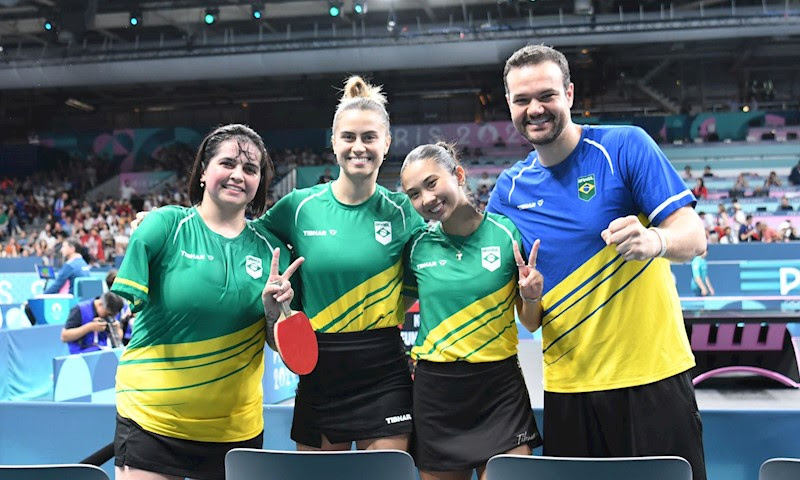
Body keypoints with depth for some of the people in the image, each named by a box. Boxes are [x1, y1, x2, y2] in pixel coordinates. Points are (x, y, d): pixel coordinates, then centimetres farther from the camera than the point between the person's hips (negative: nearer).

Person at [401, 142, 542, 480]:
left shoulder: (506, 233, -5)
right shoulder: (417, 247, 1)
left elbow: (531, 324, 4)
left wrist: (531, 298, -16)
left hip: (499, 389, -2)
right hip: (435, 392, 2)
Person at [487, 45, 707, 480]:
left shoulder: (625, 146, -6)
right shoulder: (509, 188, 6)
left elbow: (693, 236, -12)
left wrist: (656, 240, -34)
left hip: (653, 374, -3)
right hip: (567, 383, 4)